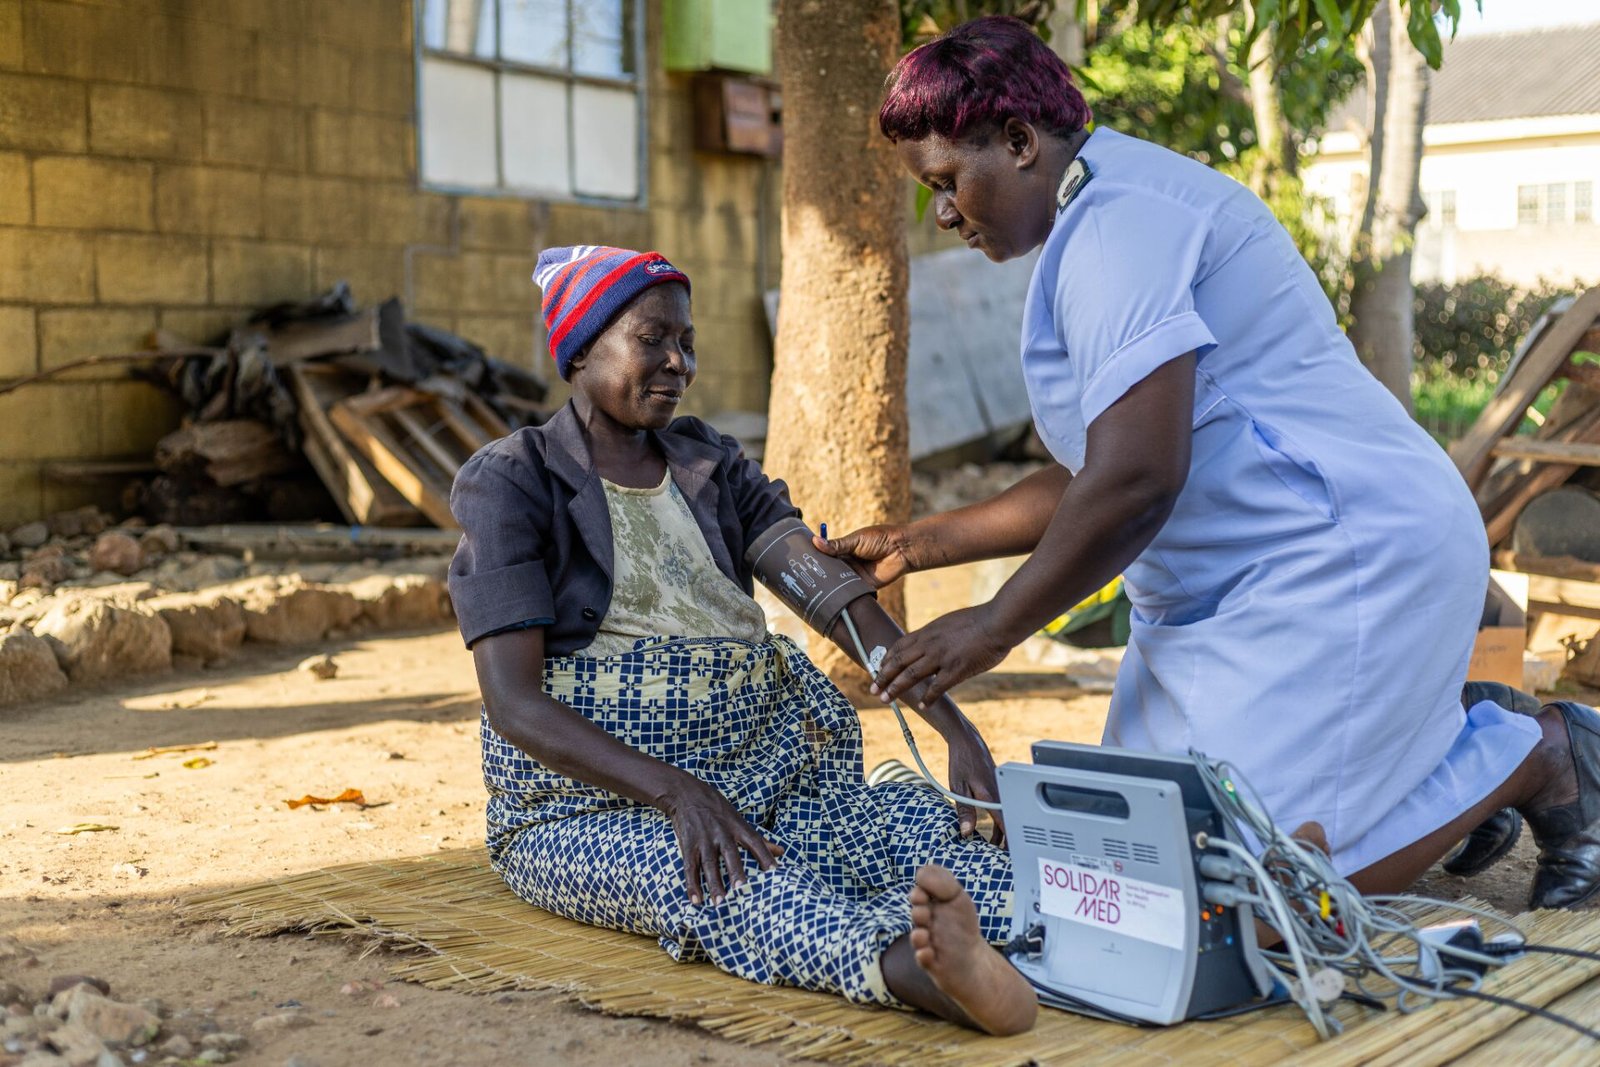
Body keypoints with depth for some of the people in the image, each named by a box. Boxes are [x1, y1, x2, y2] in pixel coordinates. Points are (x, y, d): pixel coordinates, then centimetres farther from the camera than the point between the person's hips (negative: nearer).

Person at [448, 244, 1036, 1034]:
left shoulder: (712, 467, 13)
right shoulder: (510, 484, -4)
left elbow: (841, 599, 2)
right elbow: (513, 702, -15)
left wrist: (956, 729, -14)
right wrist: (676, 792, -29)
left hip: (767, 779, 6)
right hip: (592, 804, -5)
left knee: (941, 827, -21)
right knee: (713, 880, -38)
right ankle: (915, 969, -65)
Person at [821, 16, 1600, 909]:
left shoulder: (1117, 217, -16)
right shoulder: (1101, 223, 19)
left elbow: (1135, 480, -25)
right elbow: (1088, 483, 22)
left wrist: (992, 630, -13)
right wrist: (914, 546, 19)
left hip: (1347, 559, -10)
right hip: (1233, 590, 10)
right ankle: (1453, 741, 18)